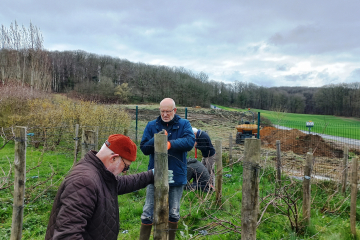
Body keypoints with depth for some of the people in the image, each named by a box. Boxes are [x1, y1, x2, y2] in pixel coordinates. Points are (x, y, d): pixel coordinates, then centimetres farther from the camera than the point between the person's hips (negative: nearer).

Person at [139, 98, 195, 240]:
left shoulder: (184, 124, -3)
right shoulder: (152, 126, 1)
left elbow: (190, 142, -21)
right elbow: (143, 148, -5)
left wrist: (171, 144, -35)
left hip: (176, 176, 0)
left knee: (174, 213, 17)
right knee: (148, 213, 8)